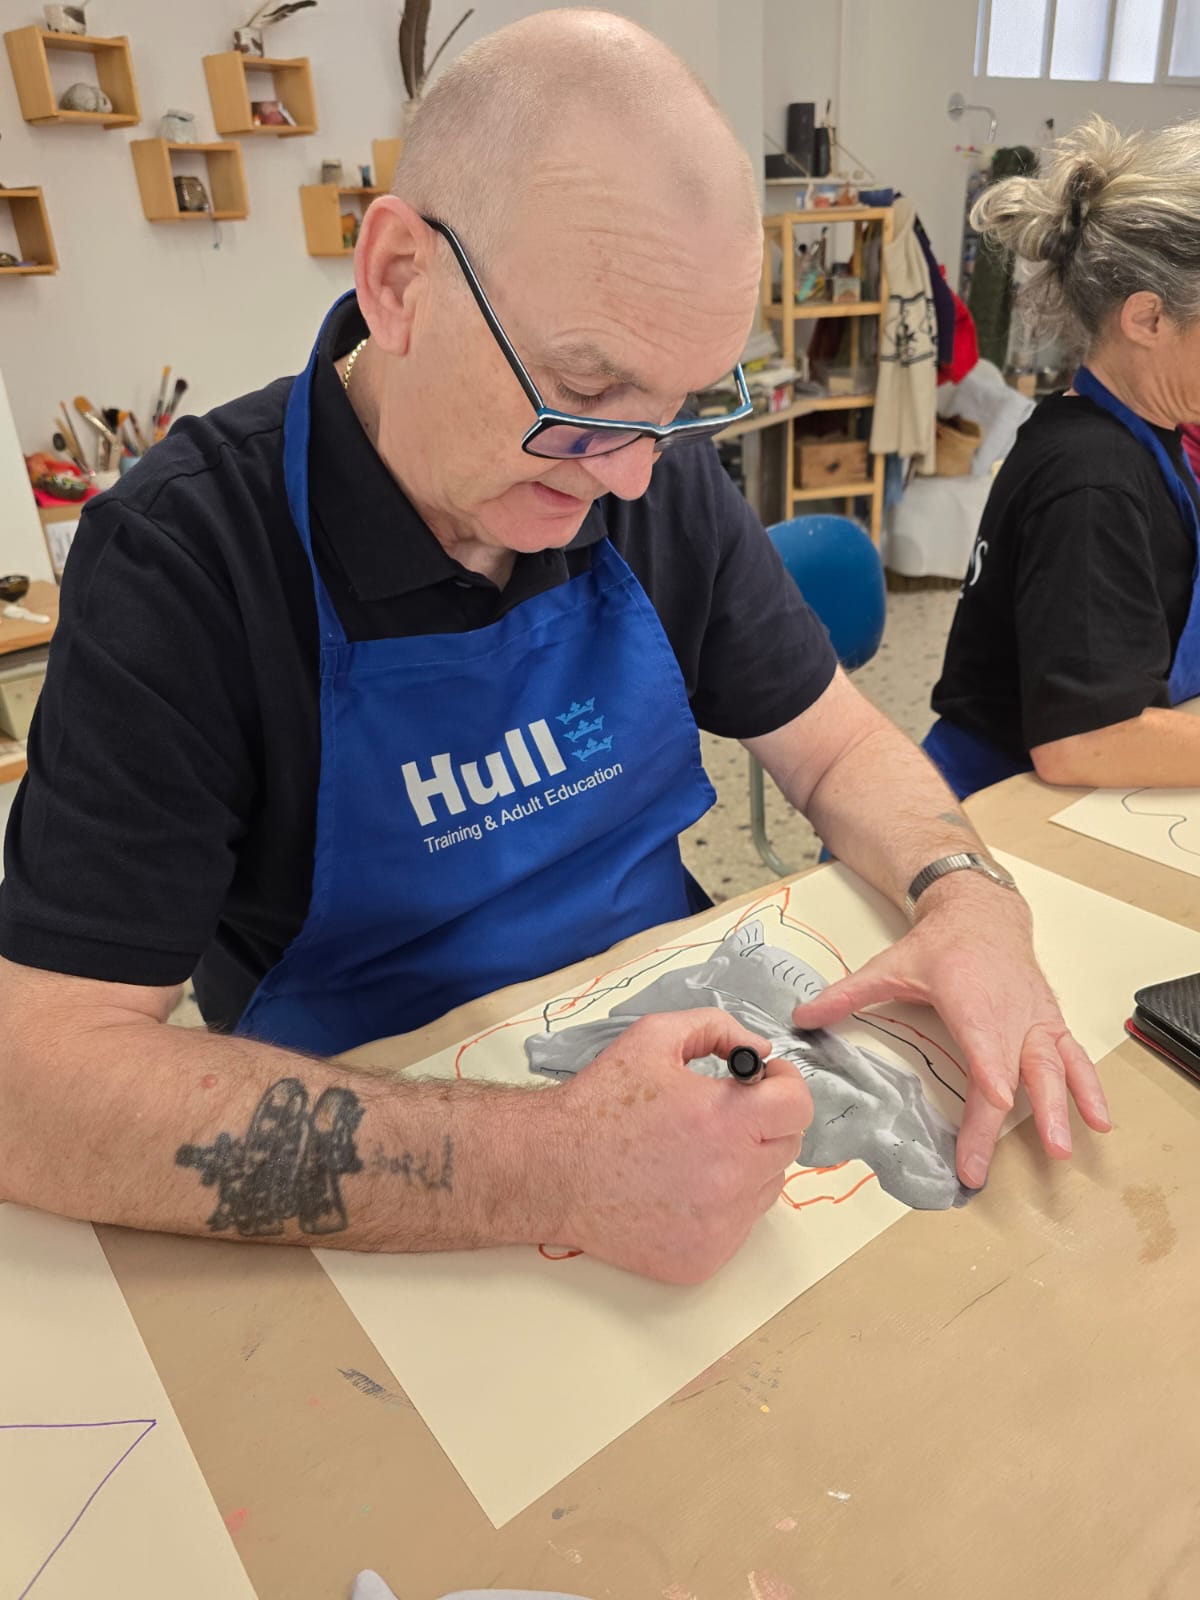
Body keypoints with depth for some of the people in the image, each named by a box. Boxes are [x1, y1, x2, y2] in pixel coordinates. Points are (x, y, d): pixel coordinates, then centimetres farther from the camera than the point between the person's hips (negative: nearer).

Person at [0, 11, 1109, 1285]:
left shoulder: (667, 486, -4)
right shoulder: (181, 560, -19)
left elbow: (837, 748, 5)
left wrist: (967, 895, -16)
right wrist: (548, 1172, -34)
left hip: (675, 1075, 4)